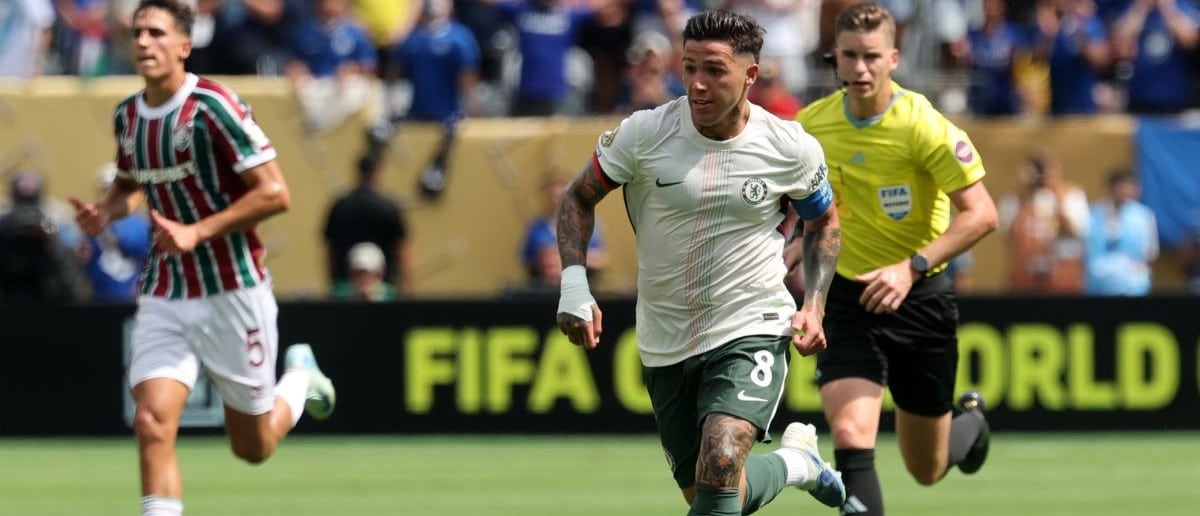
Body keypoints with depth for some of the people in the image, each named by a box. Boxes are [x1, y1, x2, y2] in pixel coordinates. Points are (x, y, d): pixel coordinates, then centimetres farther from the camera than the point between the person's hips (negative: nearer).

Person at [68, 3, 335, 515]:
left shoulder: (213, 106, -16)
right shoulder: (127, 116, 5)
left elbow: (275, 193, -18)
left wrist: (199, 232, -24)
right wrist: (105, 212, 2)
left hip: (232, 293, -4)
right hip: (164, 296, 5)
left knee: (253, 448, 11)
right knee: (152, 421, -18)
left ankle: (300, 377, 42)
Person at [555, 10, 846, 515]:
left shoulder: (790, 148, -7)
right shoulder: (643, 133, -10)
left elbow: (823, 223, 12)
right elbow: (578, 197, 5)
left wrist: (813, 307, 0)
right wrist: (574, 285, -10)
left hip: (751, 332, -3)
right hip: (664, 341, 3)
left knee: (720, 464, -29)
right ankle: (793, 463, 42)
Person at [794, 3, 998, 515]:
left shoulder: (923, 125, -17)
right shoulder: (811, 125, -3)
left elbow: (981, 214, -20)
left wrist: (912, 267, -30)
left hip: (919, 297, -2)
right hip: (848, 297, 2)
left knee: (927, 469, 14)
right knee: (850, 437, -23)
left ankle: (970, 422, 50)